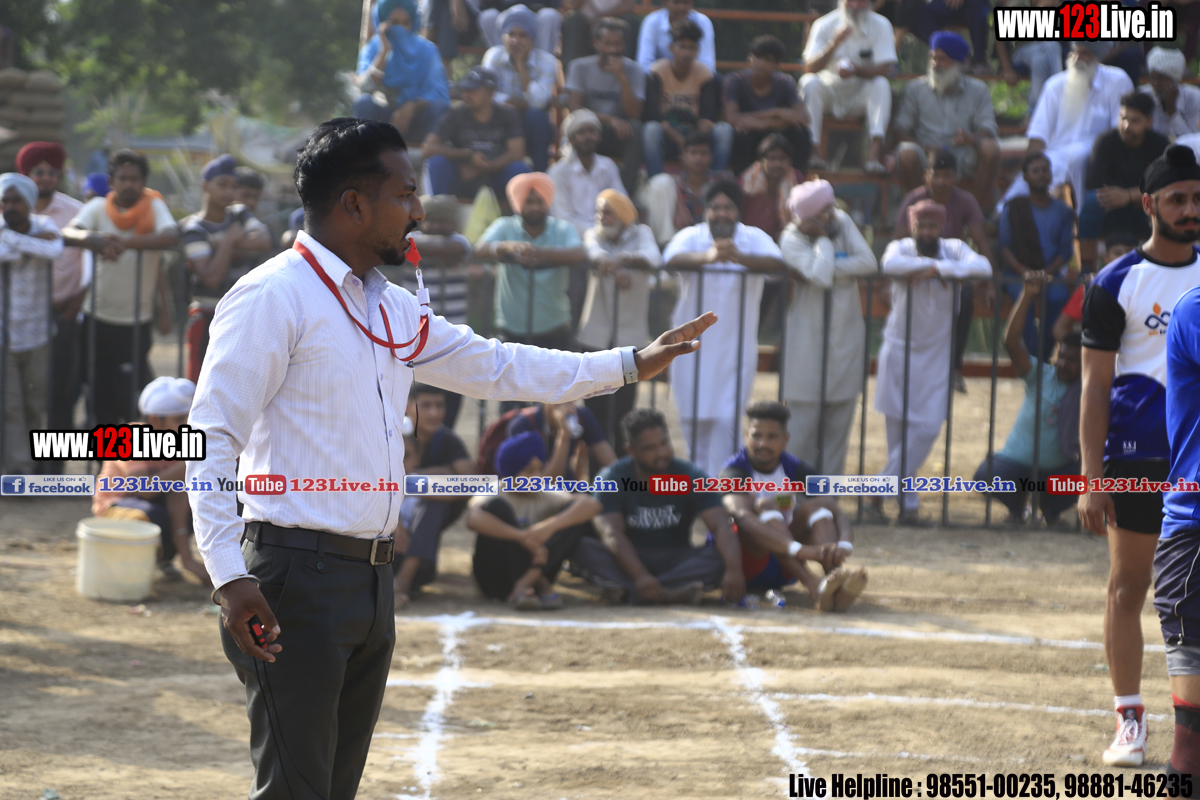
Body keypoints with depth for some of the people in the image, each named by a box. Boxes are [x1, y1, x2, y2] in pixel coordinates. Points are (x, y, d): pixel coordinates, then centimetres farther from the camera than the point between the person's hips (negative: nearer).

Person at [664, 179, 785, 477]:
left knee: (726, 420, -10)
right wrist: (706, 256, -45)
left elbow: (777, 262, -21)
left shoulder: (754, 238, -1)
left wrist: (739, 257, -41)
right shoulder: (691, 236, -2)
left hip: (736, 347, -1)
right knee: (693, 418, 7)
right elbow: (672, 258, -23)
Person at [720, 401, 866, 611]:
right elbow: (741, 516, -37)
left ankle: (836, 585, -47)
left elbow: (837, 513, -14)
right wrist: (801, 549, -50)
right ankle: (812, 586, -52)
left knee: (817, 506, -19)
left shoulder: (795, 469, -1)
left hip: (784, 569, 5)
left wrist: (843, 545, -39)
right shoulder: (735, 471, -15)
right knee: (765, 505, -29)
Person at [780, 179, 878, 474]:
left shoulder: (842, 222, 1)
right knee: (804, 416, -4)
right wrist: (823, 237, -15)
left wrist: (831, 268, -18)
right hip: (810, 336, -5)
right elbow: (821, 277, -27)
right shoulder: (792, 239, -12)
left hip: (846, 332, 5)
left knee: (840, 418, 6)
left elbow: (869, 262, -11)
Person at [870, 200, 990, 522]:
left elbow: (983, 267, -20)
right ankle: (907, 502, 11)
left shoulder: (954, 249, 0)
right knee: (899, 427, 1)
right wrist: (934, 265, -23)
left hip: (936, 355, 1)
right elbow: (890, 264, -30)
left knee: (927, 429, -8)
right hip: (899, 350, -1)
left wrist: (936, 269, -26)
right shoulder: (901, 248, -4)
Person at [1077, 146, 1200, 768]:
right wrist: (1092, 479, -9)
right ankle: (1129, 720, 10)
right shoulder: (1116, 284, -2)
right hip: (1136, 456, -2)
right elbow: (1095, 387, -3)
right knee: (1128, 585, 3)